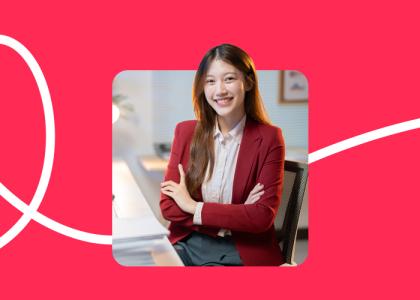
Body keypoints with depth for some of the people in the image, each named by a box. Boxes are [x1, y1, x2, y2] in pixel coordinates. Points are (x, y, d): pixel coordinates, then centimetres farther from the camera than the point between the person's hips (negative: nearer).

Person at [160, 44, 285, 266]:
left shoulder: (269, 138, -5)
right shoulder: (186, 131, 4)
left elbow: (263, 217, -11)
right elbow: (167, 205, -1)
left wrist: (194, 207, -9)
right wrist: (235, 215, -11)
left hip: (243, 250, -3)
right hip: (188, 244, 3)